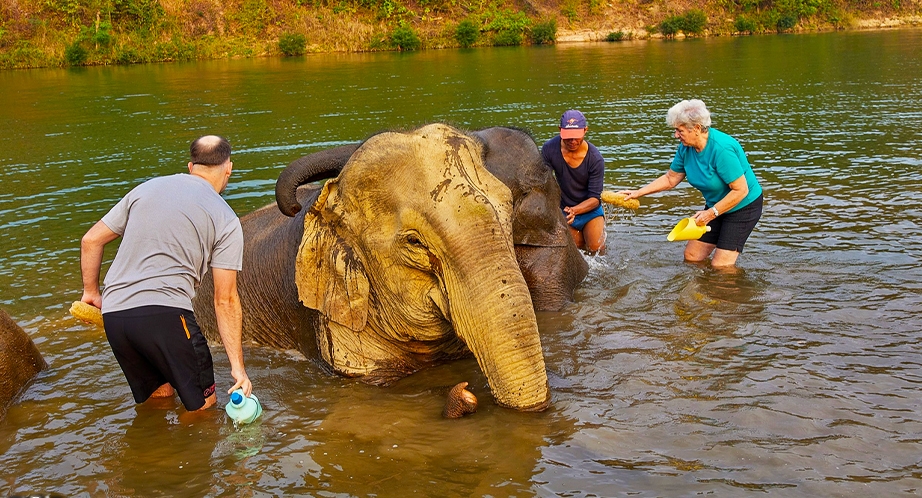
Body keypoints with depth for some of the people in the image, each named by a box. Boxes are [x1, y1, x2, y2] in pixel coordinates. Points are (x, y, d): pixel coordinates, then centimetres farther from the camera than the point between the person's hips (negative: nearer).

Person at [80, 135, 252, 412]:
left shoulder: (147, 188, 18)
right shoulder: (226, 221, 5)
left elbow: (91, 240, 20)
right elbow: (225, 300, 1)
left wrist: (91, 291, 35)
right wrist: (237, 366, 3)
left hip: (113, 314, 6)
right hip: (165, 314, -6)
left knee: (158, 394, 23)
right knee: (202, 405, 6)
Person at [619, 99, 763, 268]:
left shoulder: (721, 149, -30)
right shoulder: (686, 147, -6)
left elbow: (740, 190, -28)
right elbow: (671, 178, 7)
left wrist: (711, 213, -25)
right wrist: (638, 193, 1)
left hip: (743, 206, -8)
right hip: (716, 206, 8)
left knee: (720, 266, -10)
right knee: (691, 257, 8)